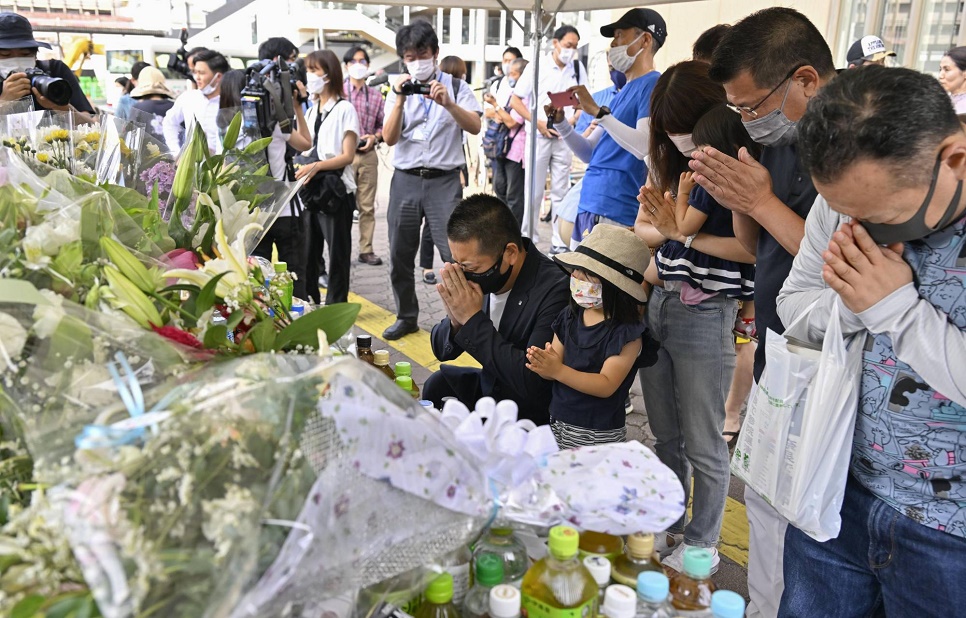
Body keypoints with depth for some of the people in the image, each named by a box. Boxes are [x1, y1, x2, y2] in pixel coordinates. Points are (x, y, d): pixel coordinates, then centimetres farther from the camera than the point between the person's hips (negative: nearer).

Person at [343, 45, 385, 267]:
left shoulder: (376, 95, 10)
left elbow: (384, 124, 13)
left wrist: (375, 137, -6)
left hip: (368, 155, 3)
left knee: (367, 206, 6)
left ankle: (366, 249, 14)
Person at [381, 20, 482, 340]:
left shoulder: (455, 86, 4)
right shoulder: (399, 89, 10)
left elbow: (475, 127, -9)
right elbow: (389, 138, -1)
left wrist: (448, 103, -24)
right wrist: (400, 99, -13)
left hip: (444, 180, -3)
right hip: (406, 180, 3)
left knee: (455, 254, -12)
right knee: (400, 256, 7)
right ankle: (406, 317, 23)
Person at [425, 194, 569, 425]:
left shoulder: (556, 290, -25)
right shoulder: (477, 273, -7)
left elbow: (532, 382, -29)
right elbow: (442, 350, 4)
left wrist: (473, 319, -28)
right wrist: (455, 321, -20)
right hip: (490, 389, 6)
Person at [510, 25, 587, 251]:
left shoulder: (578, 68, 5)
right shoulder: (537, 67, -3)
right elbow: (515, 100, -2)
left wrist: (574, 119, -5)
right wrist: (539, 123, -9)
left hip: (565, 137, 2)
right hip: (539, 136, -2)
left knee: (561, 192, 6)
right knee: (534, 191, 2)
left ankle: (560, 242, 12)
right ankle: (528, 239, 13)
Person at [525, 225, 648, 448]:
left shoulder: (627, 332, -14)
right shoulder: (570, 316, 3)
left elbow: (607, 385, -19)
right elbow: (555, 367, 6)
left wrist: (558, 370, -28)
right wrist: (542, 365, -18)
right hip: (557, 421, 5)